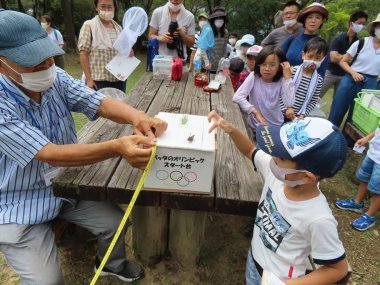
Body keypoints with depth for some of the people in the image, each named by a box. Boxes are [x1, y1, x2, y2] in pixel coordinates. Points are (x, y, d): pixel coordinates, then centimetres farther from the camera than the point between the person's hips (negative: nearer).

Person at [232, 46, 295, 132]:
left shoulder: (281, 81, -6)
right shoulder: (254, 76, -11)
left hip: (277, 126, 2)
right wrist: (256, 112, -25)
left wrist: (288, 78, -19)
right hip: (256, 127, -1)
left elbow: (289, 103, -20)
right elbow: (237, 97, -22)